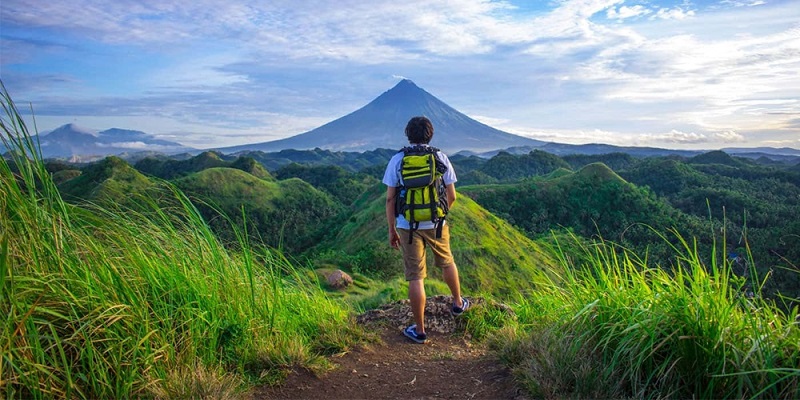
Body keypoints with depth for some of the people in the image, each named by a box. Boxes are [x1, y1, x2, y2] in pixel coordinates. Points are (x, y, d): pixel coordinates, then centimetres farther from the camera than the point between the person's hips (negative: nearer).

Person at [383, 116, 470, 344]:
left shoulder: (397, 160, -4)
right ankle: (458, 304, 47)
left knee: (416, 277, 4)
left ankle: (419, 330, 12)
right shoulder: (441, 158, -1)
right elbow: (451, 196, 3)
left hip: (408, 225, -1)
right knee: (446, 263, 26)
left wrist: (392, 230, 3)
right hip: (436, 223, 2)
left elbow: (390, 199, -5)